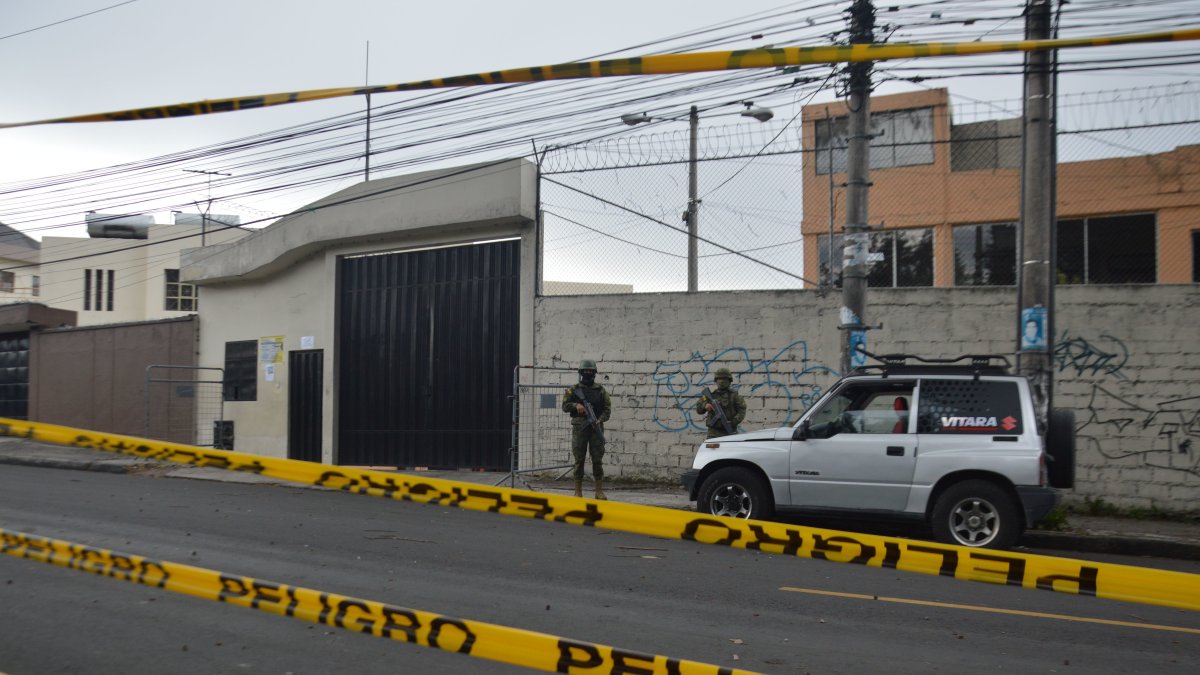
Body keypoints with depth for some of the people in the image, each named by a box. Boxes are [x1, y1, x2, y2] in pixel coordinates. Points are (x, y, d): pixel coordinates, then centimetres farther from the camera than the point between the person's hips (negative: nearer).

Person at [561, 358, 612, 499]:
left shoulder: (600, 390, 8)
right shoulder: (573, 390, 7)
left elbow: (607, 408, 4)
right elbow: (565, 406, 4)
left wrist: (600, 420, -13)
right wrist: (576, 405, -15)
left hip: (596, 428, 0)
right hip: (579, 428, 0)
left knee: (598, 460, -1)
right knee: (579, 460, 2)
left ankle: (599, 491, 3)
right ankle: (578, 492, 7)